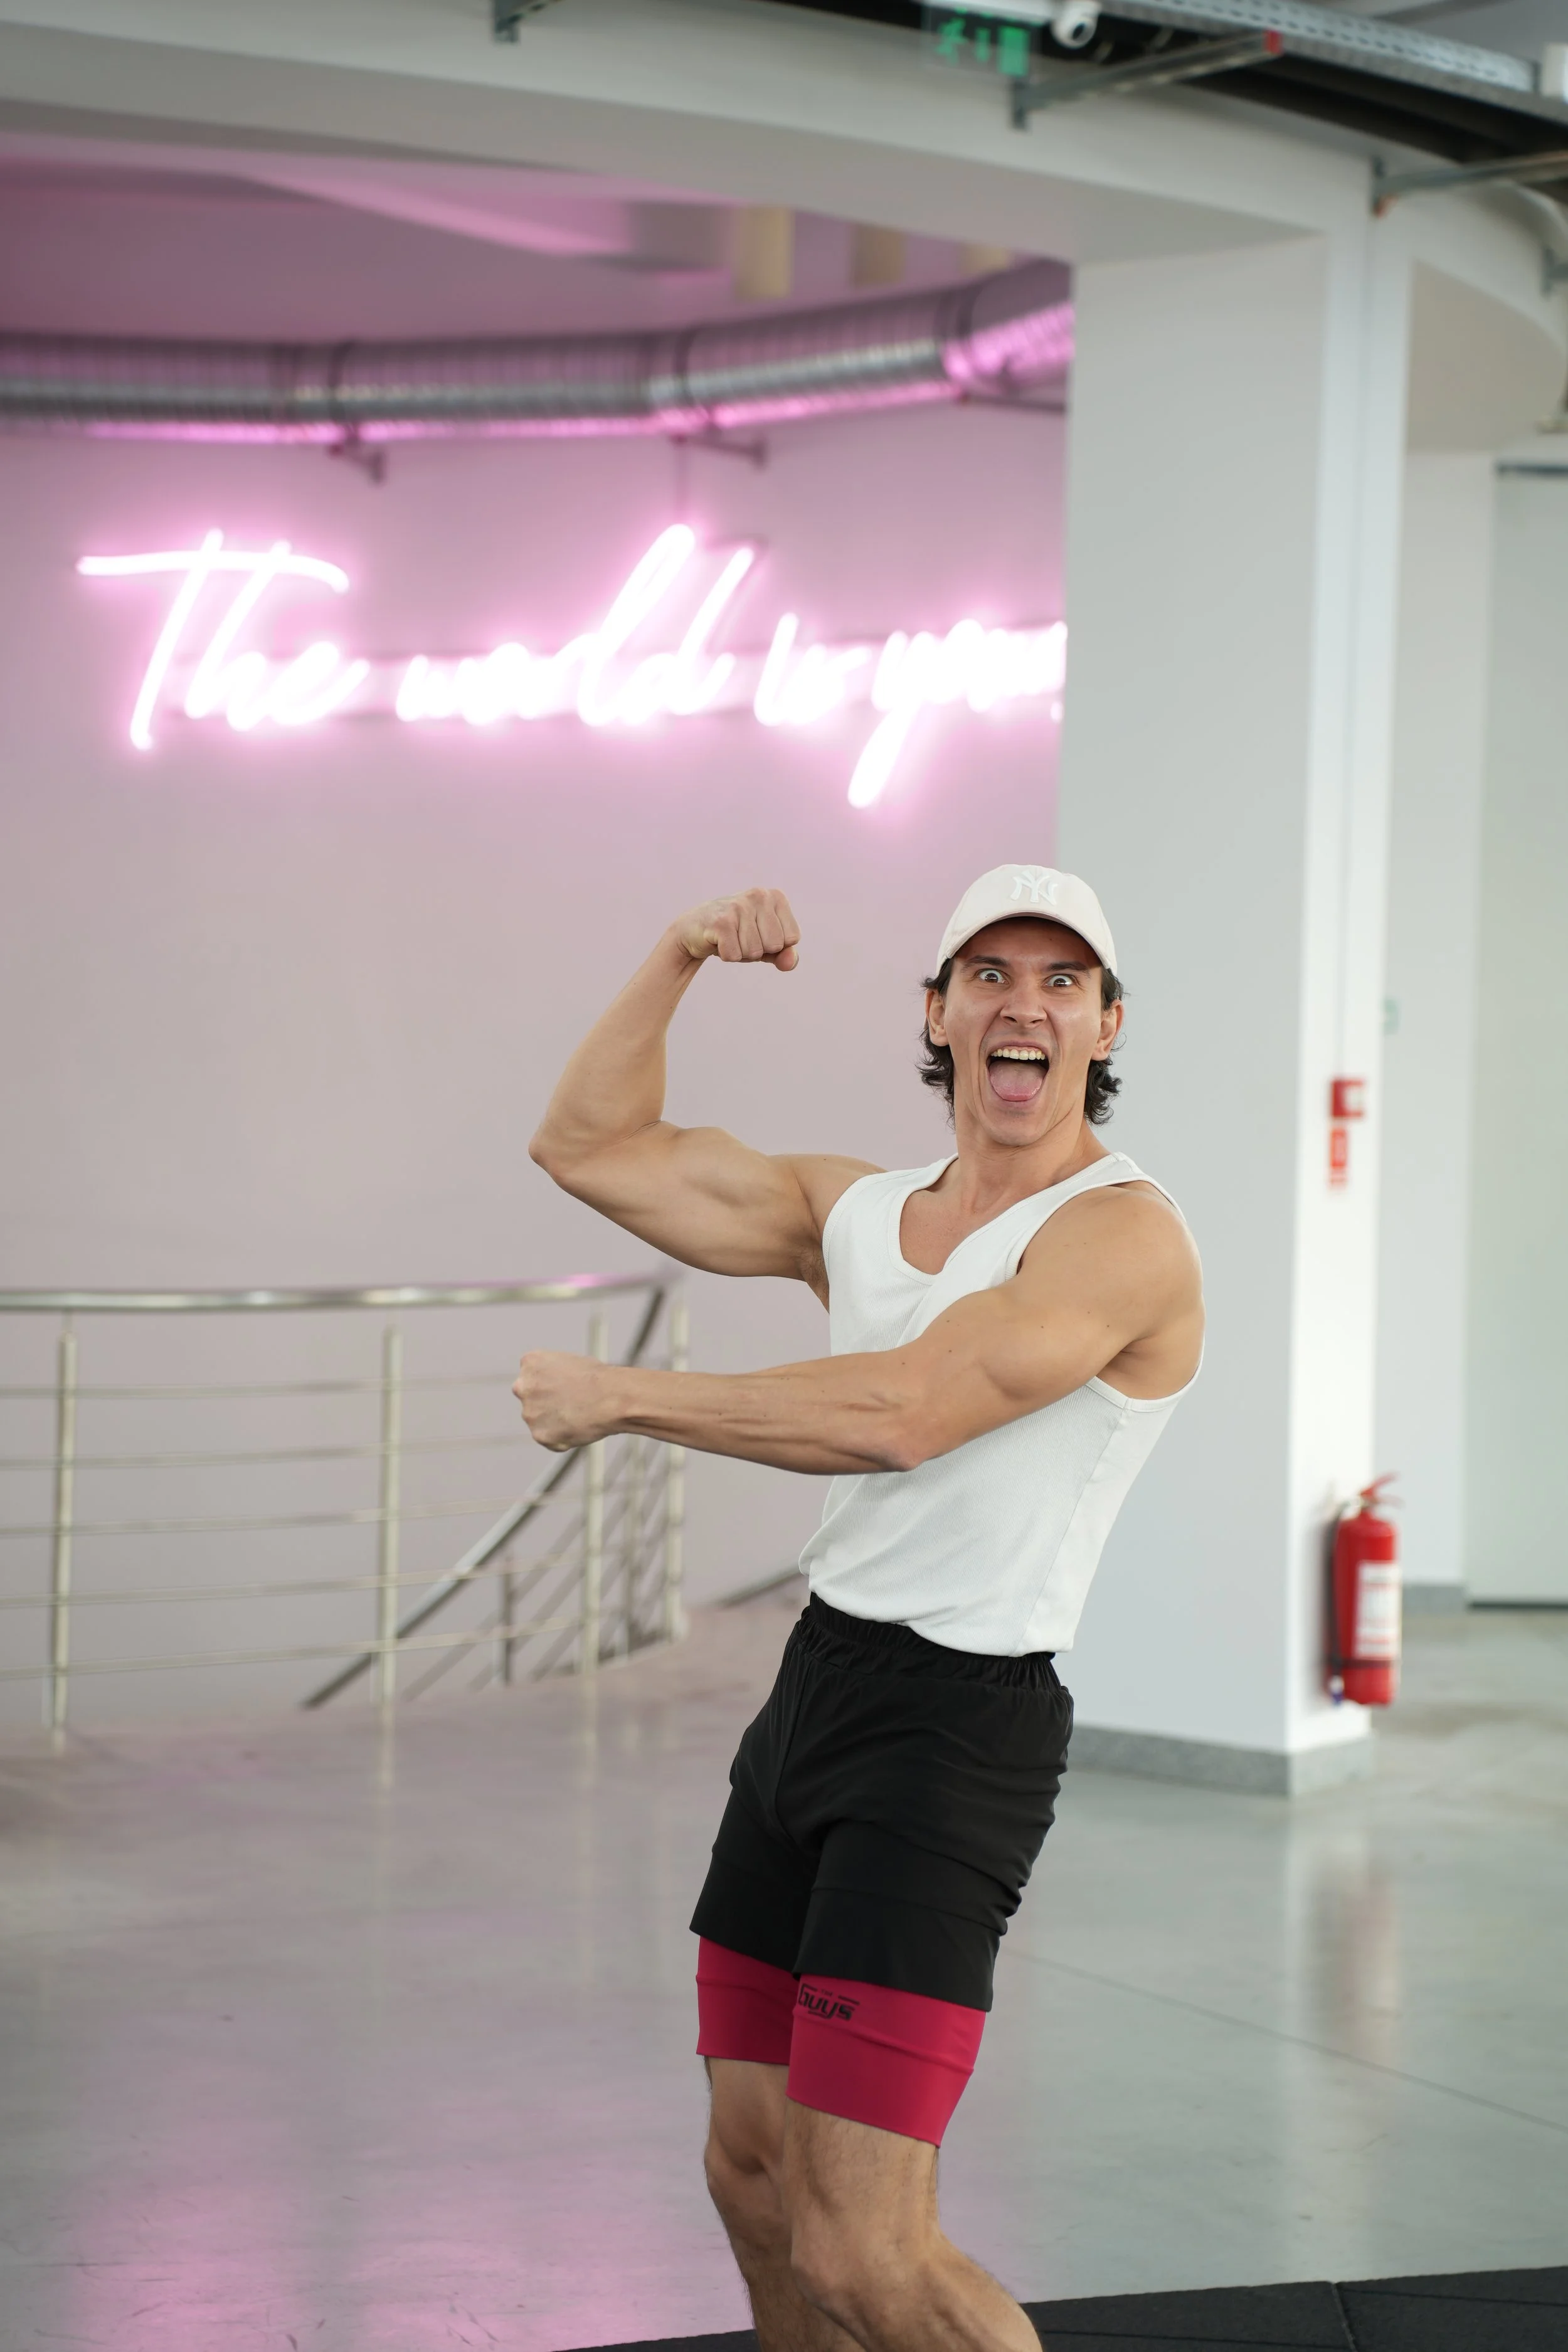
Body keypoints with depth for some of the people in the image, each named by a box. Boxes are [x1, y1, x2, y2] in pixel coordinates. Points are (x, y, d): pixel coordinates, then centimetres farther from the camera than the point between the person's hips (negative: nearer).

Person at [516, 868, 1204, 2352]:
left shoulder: (1123, 1233, -12)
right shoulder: (859, 1211, 12)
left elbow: (894, 1416, -24)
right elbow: (590, 1148, 16)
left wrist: (616, 1395, -14)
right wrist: (680, 957, 3)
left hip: (953, 1734, -8)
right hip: (815, 1684, 8)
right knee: (752, 2175, 17)